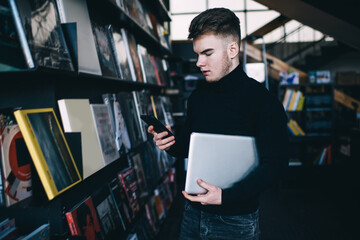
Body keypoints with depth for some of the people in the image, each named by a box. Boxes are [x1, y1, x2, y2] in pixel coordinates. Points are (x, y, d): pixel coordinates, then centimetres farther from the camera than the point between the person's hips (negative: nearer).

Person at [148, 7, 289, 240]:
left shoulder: (263, 101, -14)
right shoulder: (197, 98, 4)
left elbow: (274, 165, -17)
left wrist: (226, 196, -26)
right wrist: (171, 144, -8)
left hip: (235, 220, -5)